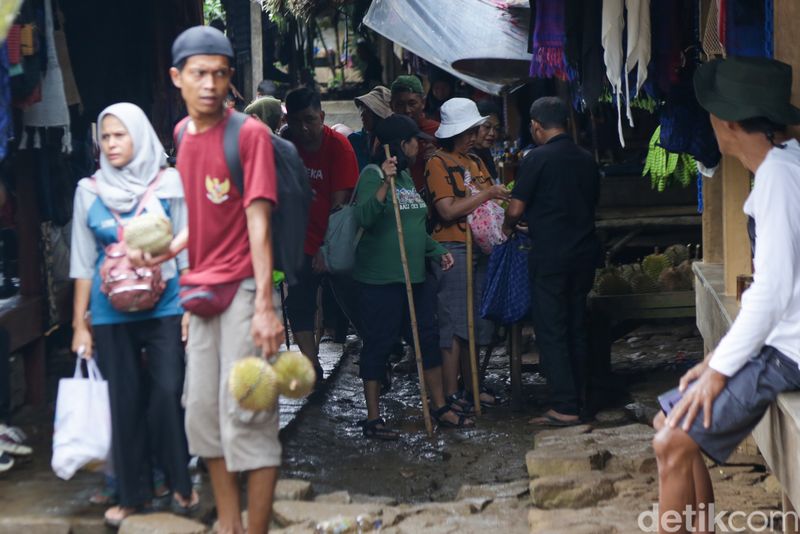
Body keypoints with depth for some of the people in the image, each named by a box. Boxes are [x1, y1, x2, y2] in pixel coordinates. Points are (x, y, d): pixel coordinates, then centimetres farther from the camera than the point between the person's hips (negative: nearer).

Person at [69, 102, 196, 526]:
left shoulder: (168, 183, 0)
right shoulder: (89, 190, 5)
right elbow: (83, 261, 8)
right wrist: (80, 323, 6)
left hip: (165, 309, -2)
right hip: (111, 314, 2)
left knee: (168, 394, -5)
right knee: (125, 401, 6)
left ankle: (181, 483, 12)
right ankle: (132, 492, 17)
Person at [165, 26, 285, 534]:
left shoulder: (250, 134, -11)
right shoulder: (181, 133, 9)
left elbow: (258, 221, -17)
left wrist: (264, 306, -23)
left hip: (242, 288, -7)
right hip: (202, 290, 8)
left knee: (246, 419, -7)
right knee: (203, 415, 12)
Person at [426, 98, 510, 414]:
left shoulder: (475, 163, 17)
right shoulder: (438, 163, -8)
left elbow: (491, 202, 20)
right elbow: (448, 210, -18)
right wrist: (486, 194, -15)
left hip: (478, 247, 8)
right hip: (452, 248, -8)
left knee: (474, 322, 12)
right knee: (453, 322, -7)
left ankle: (470, 387, 21)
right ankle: (451, 395, -4)